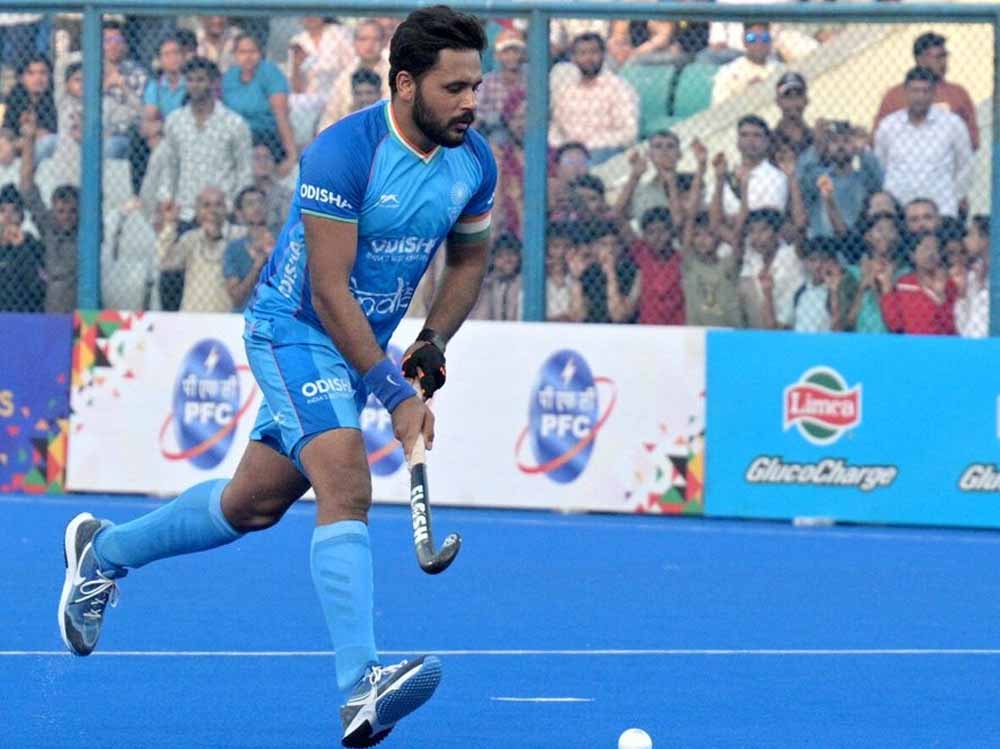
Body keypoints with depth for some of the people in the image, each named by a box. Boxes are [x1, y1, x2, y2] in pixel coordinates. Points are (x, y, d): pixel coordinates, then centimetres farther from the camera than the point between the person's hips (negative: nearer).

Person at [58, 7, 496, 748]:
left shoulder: (474, 161, -3)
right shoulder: (343, 152, -25)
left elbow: (470, 258, 16)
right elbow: (328, 290, -24)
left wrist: (429, 350, 2)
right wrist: (394, 393, -24)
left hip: (363, 344, 8)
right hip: (295, 328, -8)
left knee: (254, 503, 14)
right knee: (346, 485, -26)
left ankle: (105, 551, 38)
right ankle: (362, 687, -38)